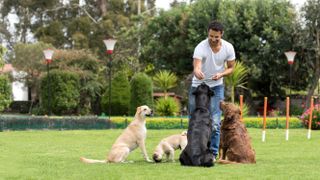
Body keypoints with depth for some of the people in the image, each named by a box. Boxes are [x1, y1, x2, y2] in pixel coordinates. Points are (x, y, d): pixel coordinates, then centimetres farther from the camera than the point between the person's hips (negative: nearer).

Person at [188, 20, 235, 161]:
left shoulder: (228, 48, -12)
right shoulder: (201, 48, -23)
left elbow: (231, 68, 0)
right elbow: (196, 66, -37)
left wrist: (221, 74, -21)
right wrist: (197, 72, -61)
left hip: (216, 87, 1)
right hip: (198, 86, -1)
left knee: (215, 123, -7)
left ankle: (213, 153, 1)